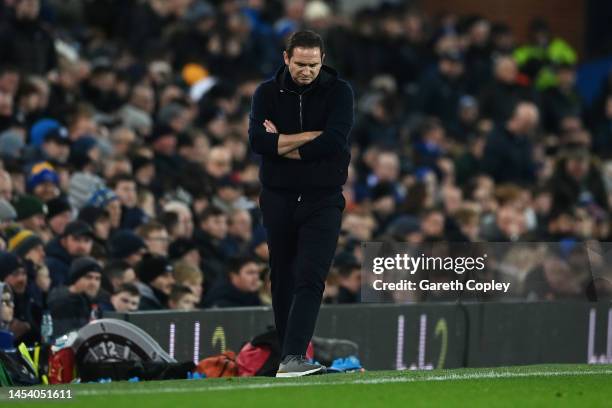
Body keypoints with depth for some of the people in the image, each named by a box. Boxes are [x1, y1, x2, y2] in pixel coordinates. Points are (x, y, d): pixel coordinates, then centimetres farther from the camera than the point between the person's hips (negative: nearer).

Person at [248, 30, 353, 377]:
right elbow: (258, 140, -14)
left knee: (310, 279, -15)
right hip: (278, 200, 3)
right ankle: (292, 354, 19)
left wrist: (281, 146, -11)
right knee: (283, 280, 9)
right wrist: (312, 135, -15)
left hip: (322, 201, -3)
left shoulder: (339, 92, -2)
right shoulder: (268, 93, 2)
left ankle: (294, 357, -25)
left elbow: (333, 143, -17)